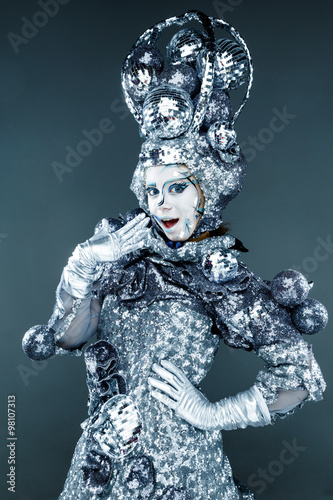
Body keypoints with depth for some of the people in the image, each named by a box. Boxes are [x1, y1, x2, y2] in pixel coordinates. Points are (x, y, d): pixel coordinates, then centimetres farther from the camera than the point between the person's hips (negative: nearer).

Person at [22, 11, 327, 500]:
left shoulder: (226, 279, -15)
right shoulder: (121, 249, -5)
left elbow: (304, 378, -13)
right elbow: (67, 339, -3)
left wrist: (213, 414, -11)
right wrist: (82, 272, -19)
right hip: (104, 456, 4)